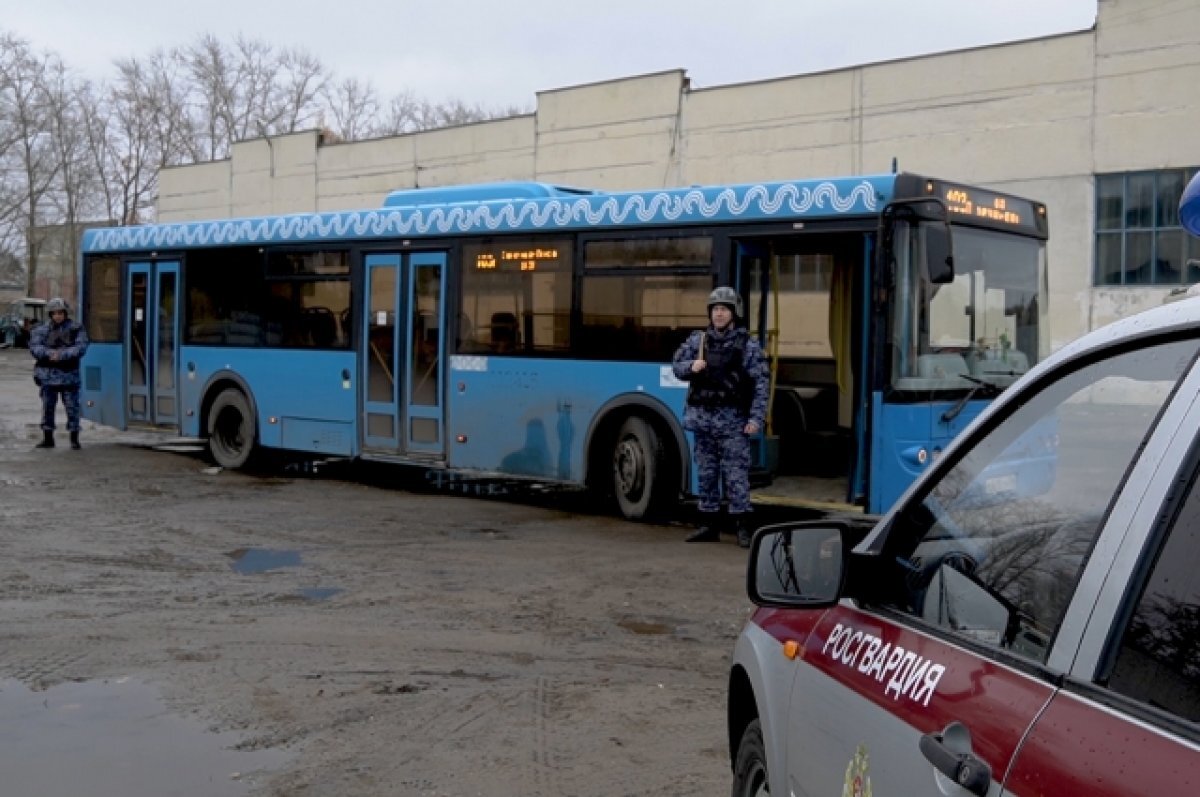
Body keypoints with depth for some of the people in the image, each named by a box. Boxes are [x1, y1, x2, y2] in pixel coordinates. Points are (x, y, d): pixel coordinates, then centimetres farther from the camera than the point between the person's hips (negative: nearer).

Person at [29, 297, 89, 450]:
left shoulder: (76, 328, 1)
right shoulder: (41, 330, 6)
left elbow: (81, 347, -10)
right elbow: (34, 347, -4)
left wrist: (62, 354, -22)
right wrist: (49, 353, -23)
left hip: (69, 374, -2)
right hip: (48, 374, 2)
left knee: (72, 407, 0)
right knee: (47, 407, 6)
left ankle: (74, 438, 7)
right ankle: (48, 438, 13)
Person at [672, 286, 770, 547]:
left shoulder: (747, 344, -2)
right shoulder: (697, 340, 9)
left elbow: (761, 384, -6)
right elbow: (677, 365, 16)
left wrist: (756, 418, -13)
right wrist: (691, 366, -8)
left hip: (732, 420, -4)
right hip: (702, 418, 4)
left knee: (736, 474, -6)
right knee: (706, 473, 10)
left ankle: (742, 527, -1)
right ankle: (708, 525, 18)